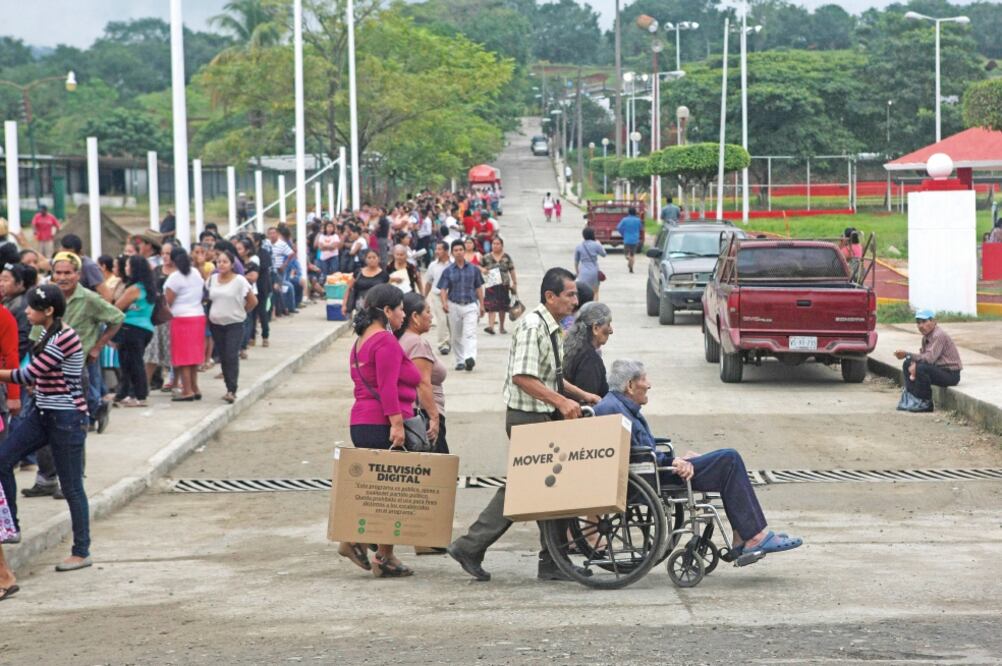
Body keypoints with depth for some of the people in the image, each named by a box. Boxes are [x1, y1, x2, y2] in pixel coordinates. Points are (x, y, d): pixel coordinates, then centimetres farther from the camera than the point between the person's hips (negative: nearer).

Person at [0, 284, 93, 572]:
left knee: (71, 486, 0)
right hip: (42, 412, 9)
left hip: (66, 418, -9)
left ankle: (81, 552, 11)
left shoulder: (63, 338, -20)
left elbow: (30, 374, -22)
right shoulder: (48, 334, 9)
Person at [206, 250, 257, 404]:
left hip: (234, 324, -5)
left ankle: (232, 391, -15)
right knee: (223, 357, 8)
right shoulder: (212, 279, 3)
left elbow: (253, 301, -3)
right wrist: (216, 312, 6)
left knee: (231, 357, -14)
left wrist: (240, 312, 4)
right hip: (216, 324, 5)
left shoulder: (239, 281, -10)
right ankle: (230, 388, 17)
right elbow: (208, 298, 15)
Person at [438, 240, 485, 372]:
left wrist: (481, 305, 10)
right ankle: (460, 361, 18)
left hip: (471, 305, -2)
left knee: (470, 334, -17)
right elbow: (443, 289, -2)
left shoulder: (473, 269, 5)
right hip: (454, 306, 2)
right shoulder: (448, 271, 4)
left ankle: (470, 358, -31)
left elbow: (479, 288, 12)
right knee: (456, 336, 8)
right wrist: (444, 303, -20)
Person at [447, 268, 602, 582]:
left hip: (545, 416, 10)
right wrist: (561, 401, -25)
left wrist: (581, 395, 14)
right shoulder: (532, 326, -17)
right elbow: (522, 377, -25)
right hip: (529, 419, -10)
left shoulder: (552, 328, 15)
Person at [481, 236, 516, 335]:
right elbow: (479, 266, 10)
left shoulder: (506, 257, 3)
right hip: (491, 285, -1)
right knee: (491, 305, -14)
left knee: (502, 307, 9)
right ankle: (490, 326, -21)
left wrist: (515, 283, 6)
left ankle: (501, 327, 23)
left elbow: (511, 271, 7)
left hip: (503, 285, 1)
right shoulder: (487, 257, 2)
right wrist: (482, 269, -12)